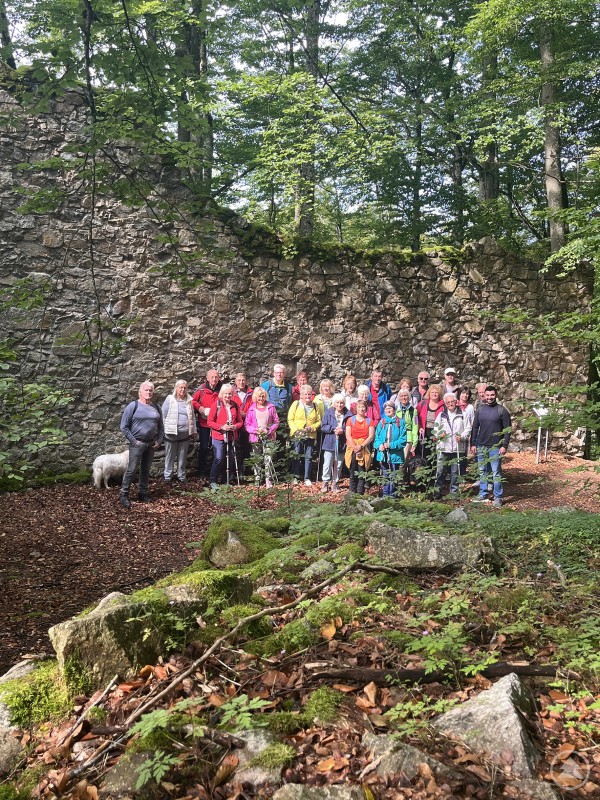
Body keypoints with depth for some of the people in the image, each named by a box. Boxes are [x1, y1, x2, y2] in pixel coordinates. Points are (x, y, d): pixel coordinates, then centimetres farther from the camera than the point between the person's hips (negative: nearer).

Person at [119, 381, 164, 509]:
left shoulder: (156, 407, 9)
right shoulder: (133, 406, -7)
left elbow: (161, 426, 14)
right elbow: (124, 427, -8)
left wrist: (159, 440, 2)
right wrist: (133, 441, -11)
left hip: (151, 444, 5)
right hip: (137, 443, -5)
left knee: (146, 469, 12)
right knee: (132, 469, -5)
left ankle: (142, 493, 23)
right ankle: (123, 495, 4)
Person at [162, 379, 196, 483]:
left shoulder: (189, 401, 10)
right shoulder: (169, 399, -1)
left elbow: (192, 417, 16)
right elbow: (163, 415, 0)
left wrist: (194, 431, 15)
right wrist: (162, 429, -4)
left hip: (185, 433, 3)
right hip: (171, 433, -3)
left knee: (182, 457, 10)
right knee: (170, 456, 4)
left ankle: (181, 476, 21)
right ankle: (168, 476, 14)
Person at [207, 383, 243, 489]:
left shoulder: (235, 405, 9)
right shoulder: (216, 404, -3)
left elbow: (240, 421, 14)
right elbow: (210, 421, -5)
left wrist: (235, 426, -8)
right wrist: (222, 427, -17)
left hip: (231, 437, 4)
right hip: (218, 437, -4)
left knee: (231, 459, 7)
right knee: (219, 459, -10)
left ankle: (227, 481, 21)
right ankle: (213, 481, 4)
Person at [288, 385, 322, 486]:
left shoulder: (315, 406, 10)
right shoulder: (296, 404, 2)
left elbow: (319, 421, 10)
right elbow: (290, 419, -1)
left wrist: (312, 427, -8)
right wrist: (296, 429, -14)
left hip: (310, 436, 2)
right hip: (297, 435, -2)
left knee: (308, 457, 5)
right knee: (296, 456, 0)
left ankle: (307, 478, 14)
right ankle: (295, 477, 12)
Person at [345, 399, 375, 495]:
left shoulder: (369, 421, 9)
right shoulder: (350, 419, 8)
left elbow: (371, 436, 0)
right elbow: (348, 435, 0)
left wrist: (361, 446, -12)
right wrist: (355, 448, -10)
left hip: (364, 450, 0)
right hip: (352, 449, 0)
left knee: (362, 475, -3)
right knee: (353, 474, 0)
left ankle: (360, 494, 0)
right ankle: (352, 493, 3)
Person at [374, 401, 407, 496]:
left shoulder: (400, 422, 0)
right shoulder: (381, 422, 12)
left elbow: (403, 439, -7)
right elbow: (377, 437, 10)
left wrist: (391, 445, -18)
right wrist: (379, 445, -11)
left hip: (395, 455, -3)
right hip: (383, 455, 3)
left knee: (394, 478, -1)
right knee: (385, 477, 10)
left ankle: (393, 495, 7)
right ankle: (385, 496, 18)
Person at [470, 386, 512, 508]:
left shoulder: (502, 410, -5)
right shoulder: (480, 409, 7)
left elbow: (508, 429, -6)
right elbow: (475, 427, 11)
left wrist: (504, 446, -12)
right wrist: (473, 444, 6)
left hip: (495, 447, -4)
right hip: (481, 446, 4)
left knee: (496, 473, -2)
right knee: (482, 472, 11)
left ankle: (498, 498, 5)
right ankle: (483, 495, 21)